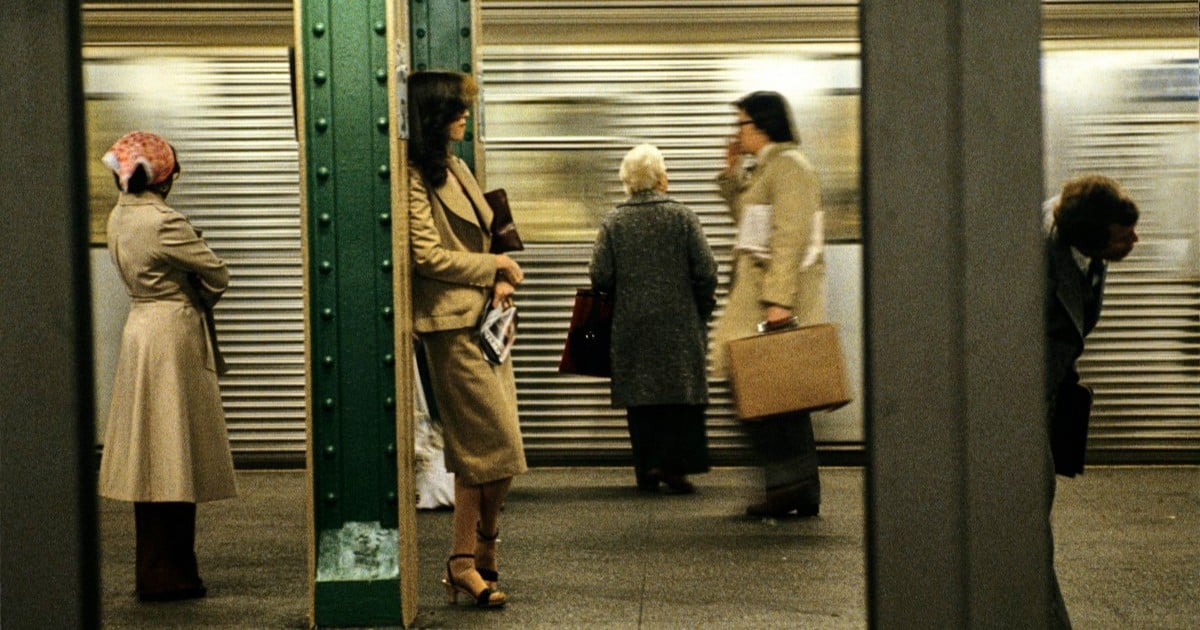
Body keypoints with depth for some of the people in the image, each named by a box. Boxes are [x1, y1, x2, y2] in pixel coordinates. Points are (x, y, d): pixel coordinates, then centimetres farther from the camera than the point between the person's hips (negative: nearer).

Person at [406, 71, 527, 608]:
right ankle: (470, 559, 3)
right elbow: (430, 256, -16)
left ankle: (470, 559, 16)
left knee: (481, 449, 9)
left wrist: (501, 282, 2)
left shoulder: (456, 168, 17)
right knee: (496, 445, -8)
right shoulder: (414, 177, -12)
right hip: (453, 323, -9)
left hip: (483, 317, 9)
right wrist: (497, 265, -7)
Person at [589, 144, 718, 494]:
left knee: (640, 399, 6)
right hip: (679, 322, -2)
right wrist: (702, 311, 9)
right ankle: (673, 464, -6)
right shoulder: (682, 217, -3)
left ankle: (646, 470, 8)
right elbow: (705, 271, -5)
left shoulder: (613, 223, 0)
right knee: (682, 393, 4)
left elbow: (600, 277, -3)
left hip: (631, 325, 2)